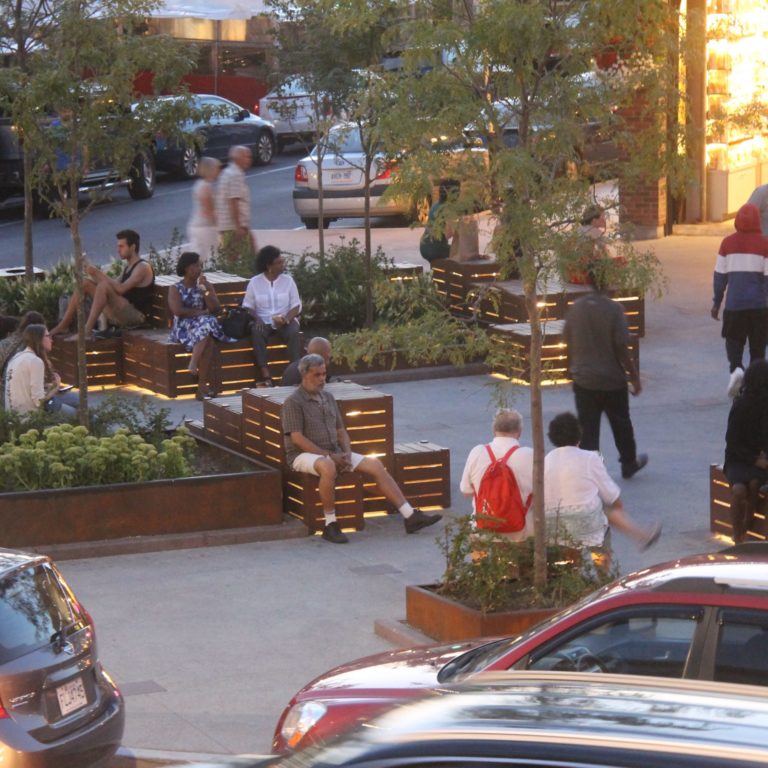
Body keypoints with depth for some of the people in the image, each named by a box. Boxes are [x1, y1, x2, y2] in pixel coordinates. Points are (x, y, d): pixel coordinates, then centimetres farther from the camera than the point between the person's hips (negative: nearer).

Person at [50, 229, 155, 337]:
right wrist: (93, 273, 1)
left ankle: (87, 330, -35)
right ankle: (63, 326, -1)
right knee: (86, 284, 3)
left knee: (104, 286, -31)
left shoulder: (143, 267, -10)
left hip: (137, 315, -9)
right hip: (121, 314, 9)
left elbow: (120, 289, -22)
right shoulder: (129, 266, 20)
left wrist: (98, 273, -20)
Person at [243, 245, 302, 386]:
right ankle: (265, 376, -41)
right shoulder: (255, 282, 3)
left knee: (294, 333, -32)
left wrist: (286, 319, -16)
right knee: (257, 333, -34)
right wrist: (257, 319, -16)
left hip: (285, 320, 1)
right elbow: (248, 306, 4)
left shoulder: (288, 280, 5)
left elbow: (296, 306, 3)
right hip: (263, 321, -1)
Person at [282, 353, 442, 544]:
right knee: (328, 467, -41)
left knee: (375, 465, -7)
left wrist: (347, 453, -3)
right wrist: (329, 455, -20)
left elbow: (340, 430, 18)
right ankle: (330, 525, -31)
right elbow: (297, 438, -16)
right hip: (304, 455, -7)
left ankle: (410, 516, -9)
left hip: (332, 453, 7)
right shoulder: (293, 402, -8)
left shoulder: (328, 397, 15)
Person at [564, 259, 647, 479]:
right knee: (621, 424, 19)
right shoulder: (613, 309, -16)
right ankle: (629, 463, 38)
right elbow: (622, 348, -14)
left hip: (583, 380, 2)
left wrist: (574, 370, 20)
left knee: (588, 428, 5)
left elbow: (569, 345, 4)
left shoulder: (574, 308, -5)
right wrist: (635, 377, -4)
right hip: (613, 380, -2)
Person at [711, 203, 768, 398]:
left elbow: (720, 275, 4)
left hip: (734, 302, 1)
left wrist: (716, 302, 12)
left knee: (734, 339, 13)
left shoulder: (728, 243, 0)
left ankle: (736, 367, -14)